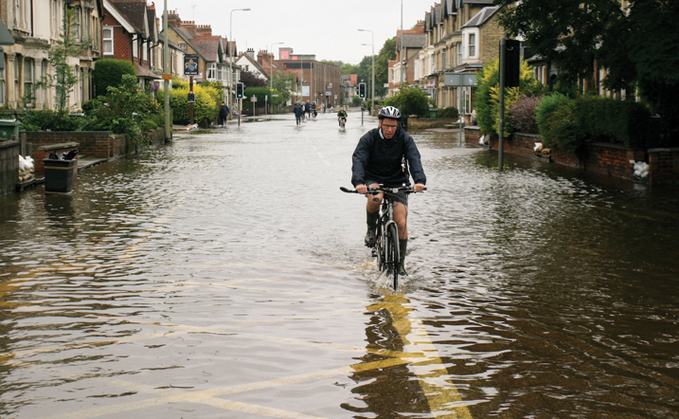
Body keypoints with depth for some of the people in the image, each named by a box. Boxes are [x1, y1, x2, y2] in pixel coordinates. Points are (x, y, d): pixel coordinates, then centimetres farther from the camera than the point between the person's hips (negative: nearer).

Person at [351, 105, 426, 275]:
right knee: (375, 198, -37)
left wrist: (420, 180, -44)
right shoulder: (369, 138, -14)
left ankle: (400, 263, 6)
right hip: (373, 180, -1)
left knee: (401, 224, -11)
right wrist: (358, 182, -46)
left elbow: (414, 159, -24)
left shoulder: (405, 139, -11)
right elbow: (358, 159, -27)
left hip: (397, 182, 1)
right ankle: (371, 229, -8)